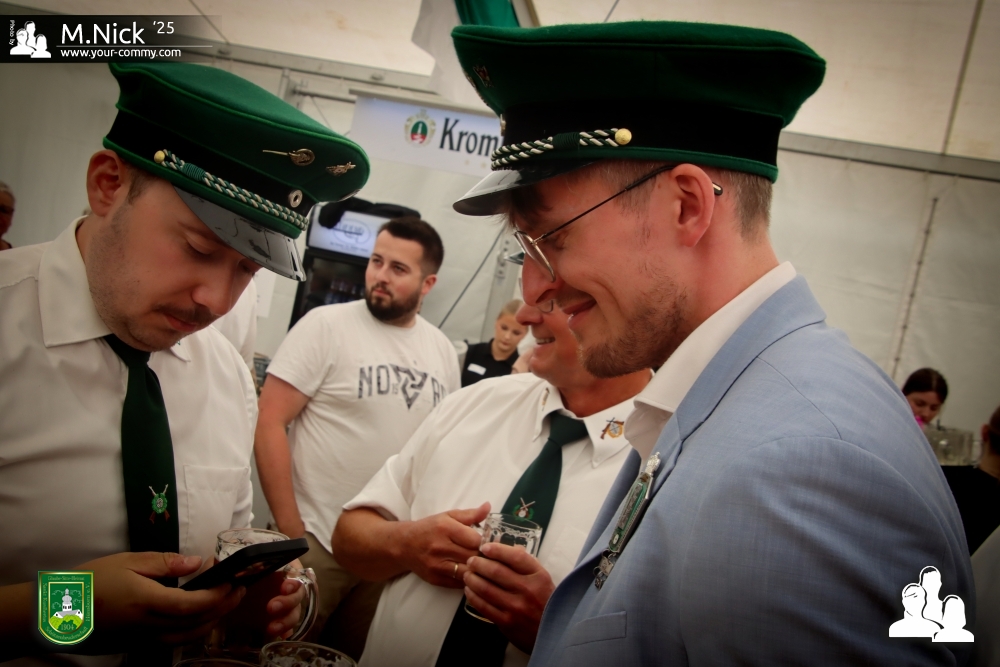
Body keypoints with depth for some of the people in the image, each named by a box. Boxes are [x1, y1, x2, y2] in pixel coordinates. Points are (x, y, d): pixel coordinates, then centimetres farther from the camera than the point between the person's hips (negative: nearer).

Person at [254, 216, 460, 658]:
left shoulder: (443, 351, 4)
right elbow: (269, 423, -13)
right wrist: (290, 531, -16)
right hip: (317, 541, -4)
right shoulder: (326, 325, -10)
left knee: (357, 655, 18)